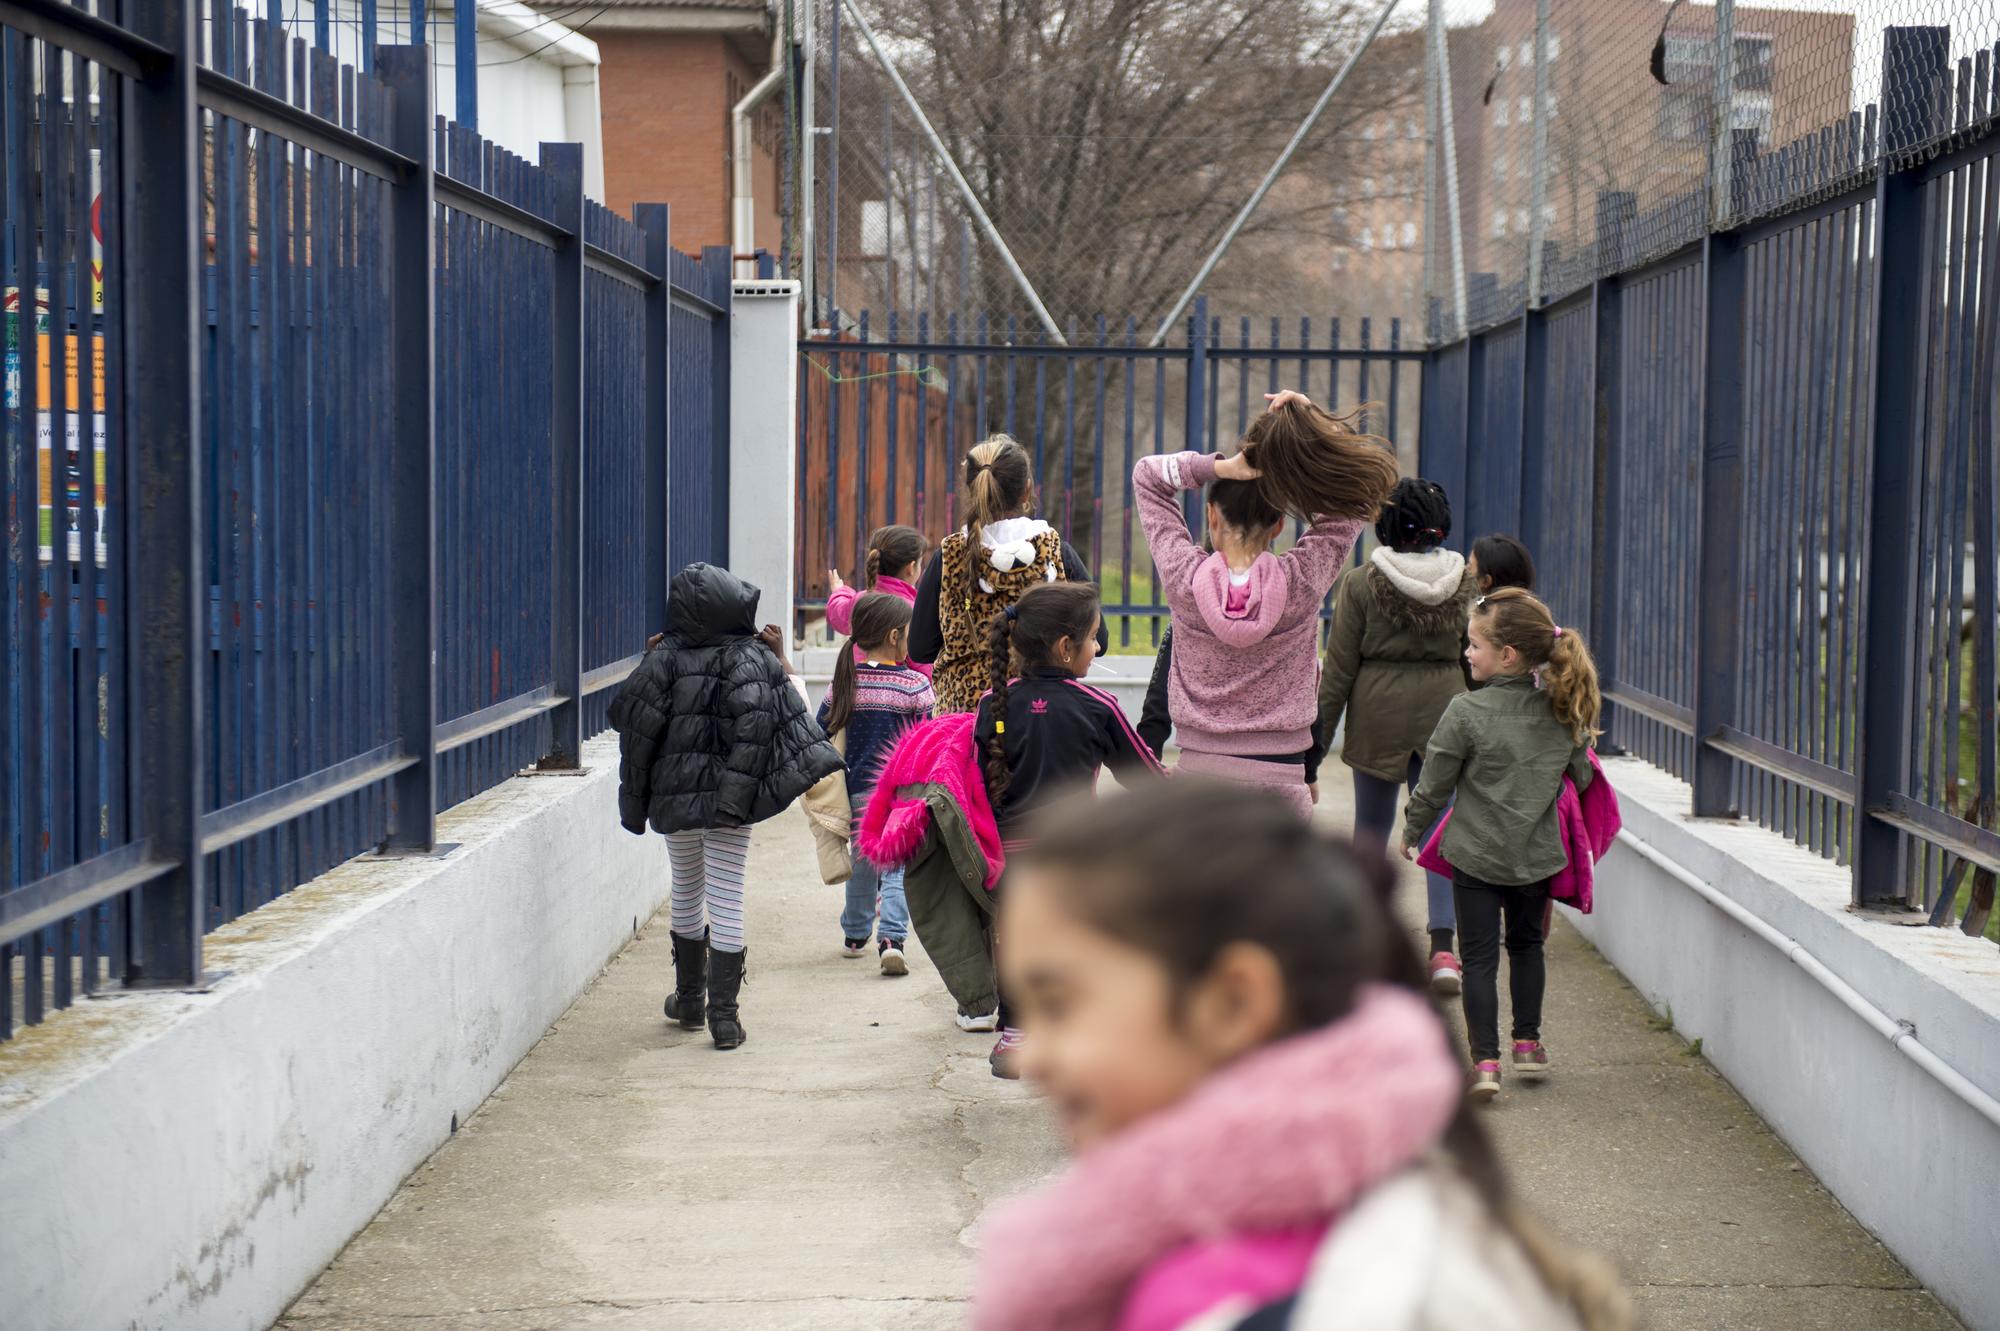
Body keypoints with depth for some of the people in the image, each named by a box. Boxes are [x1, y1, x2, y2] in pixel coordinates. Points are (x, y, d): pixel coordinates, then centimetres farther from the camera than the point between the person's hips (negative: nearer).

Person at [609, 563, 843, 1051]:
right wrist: (782, 659, 0)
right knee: (726, 900, -1)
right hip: (730, 793, -2)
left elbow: (629, 715, -1)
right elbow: (796, 706, -5)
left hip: (674, 792, 2)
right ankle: (723, 1015, -5)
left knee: (686, 892, 19)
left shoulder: (664, 659, -5)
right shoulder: (755, 659, -8)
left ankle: (689, 998, 32)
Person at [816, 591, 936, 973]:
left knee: (863, 863, 20)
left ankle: (855, 935, 31)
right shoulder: (914, 685, -11)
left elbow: (819, 733, 6)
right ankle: (892, 938, -16)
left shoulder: (845, 683, 1)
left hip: (858, 791, 4)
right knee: (898, 868, 0)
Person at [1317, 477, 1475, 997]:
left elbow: (1339, 667, -5)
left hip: (1378, 715, -1)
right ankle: (1443, 945, -12)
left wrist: (1317, 733, 1)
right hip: (1443, 714, 1)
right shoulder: (1463, 582, 1)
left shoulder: (1361, 583, -7)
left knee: (1372, 824, 14)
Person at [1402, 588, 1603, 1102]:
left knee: (1479, 956, 3)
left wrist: (1412, 832, 8)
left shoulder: (1466, 711, -17)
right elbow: (1581, 778, 7)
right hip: (1538, 853, 4)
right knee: (1527, 943, 23)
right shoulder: (1565, 709, -5)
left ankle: (1485, 1061, -4)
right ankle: (1528, 1044, 30)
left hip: (1476, 855, -4)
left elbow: (1434, 786, -9)